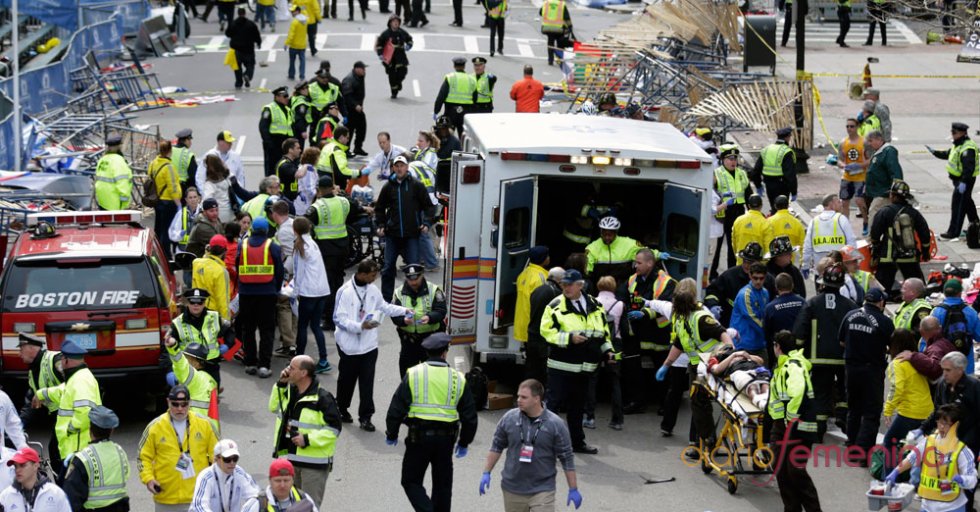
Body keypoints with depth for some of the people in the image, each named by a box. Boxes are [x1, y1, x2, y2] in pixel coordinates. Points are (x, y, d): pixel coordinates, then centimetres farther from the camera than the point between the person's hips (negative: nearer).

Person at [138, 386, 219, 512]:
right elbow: (143, 458, 5)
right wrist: (148, 479, -9)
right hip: (166, 499, 0)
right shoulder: (155, 427, -1)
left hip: (198, 498, 0)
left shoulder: (204, 424, 2)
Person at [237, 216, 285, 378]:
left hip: (246, 294, 2)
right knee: (267, 330, 1)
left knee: (248, 329, 13)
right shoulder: (273, 247, -3)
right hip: (267, 293, -2)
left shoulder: (242, 246, 3)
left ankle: (250, 363, 15)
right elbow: (279, 271, 1)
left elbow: (236, 269, 7)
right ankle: (263, 365, -7)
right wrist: (277, 289, 15)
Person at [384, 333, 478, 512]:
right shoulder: (458, 379, 2)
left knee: (411, 481, 7)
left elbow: (397, 408, -5)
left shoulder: (413, 375, -4)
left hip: (418, 437, -2)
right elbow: (469, 415, 6)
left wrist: (391, 434, 10)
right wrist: (464, 443, 20)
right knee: (442, 484, 16)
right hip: (446, 439, 2)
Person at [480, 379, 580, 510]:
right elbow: (497, 446, 10)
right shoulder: (509, 418, -3)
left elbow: (566, 458, -5)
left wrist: (573, 489, -3)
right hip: (512, 489, 3)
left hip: (542, 490, -3)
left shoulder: (555, 424, -10)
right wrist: (486, 473, 6)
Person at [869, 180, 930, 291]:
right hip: (910, 257, 4)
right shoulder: (914, 213, 3)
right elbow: (925, 233, 7)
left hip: (889, 257, -4)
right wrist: (925, 251, 20)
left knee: (881, 286, -2)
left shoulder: (884, 213, -9)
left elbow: (875, 233, -7)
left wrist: (874, 248, 10)